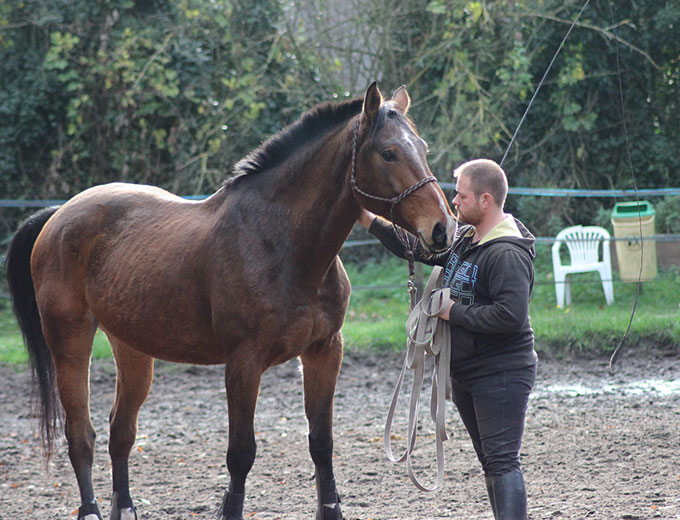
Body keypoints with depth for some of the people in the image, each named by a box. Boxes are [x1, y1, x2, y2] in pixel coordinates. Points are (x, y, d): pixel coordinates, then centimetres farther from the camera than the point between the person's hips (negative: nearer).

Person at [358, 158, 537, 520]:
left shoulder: (508, 254, -20)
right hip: (465, 374, 10)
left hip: (500, 375, -10)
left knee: (502, 461, -14)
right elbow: (419, 247, 23)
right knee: (490, 461, 14)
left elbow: (510, 315, -31)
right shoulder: (463, 239, 10)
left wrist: (455, 313, -20)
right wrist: (370, 222, 13)